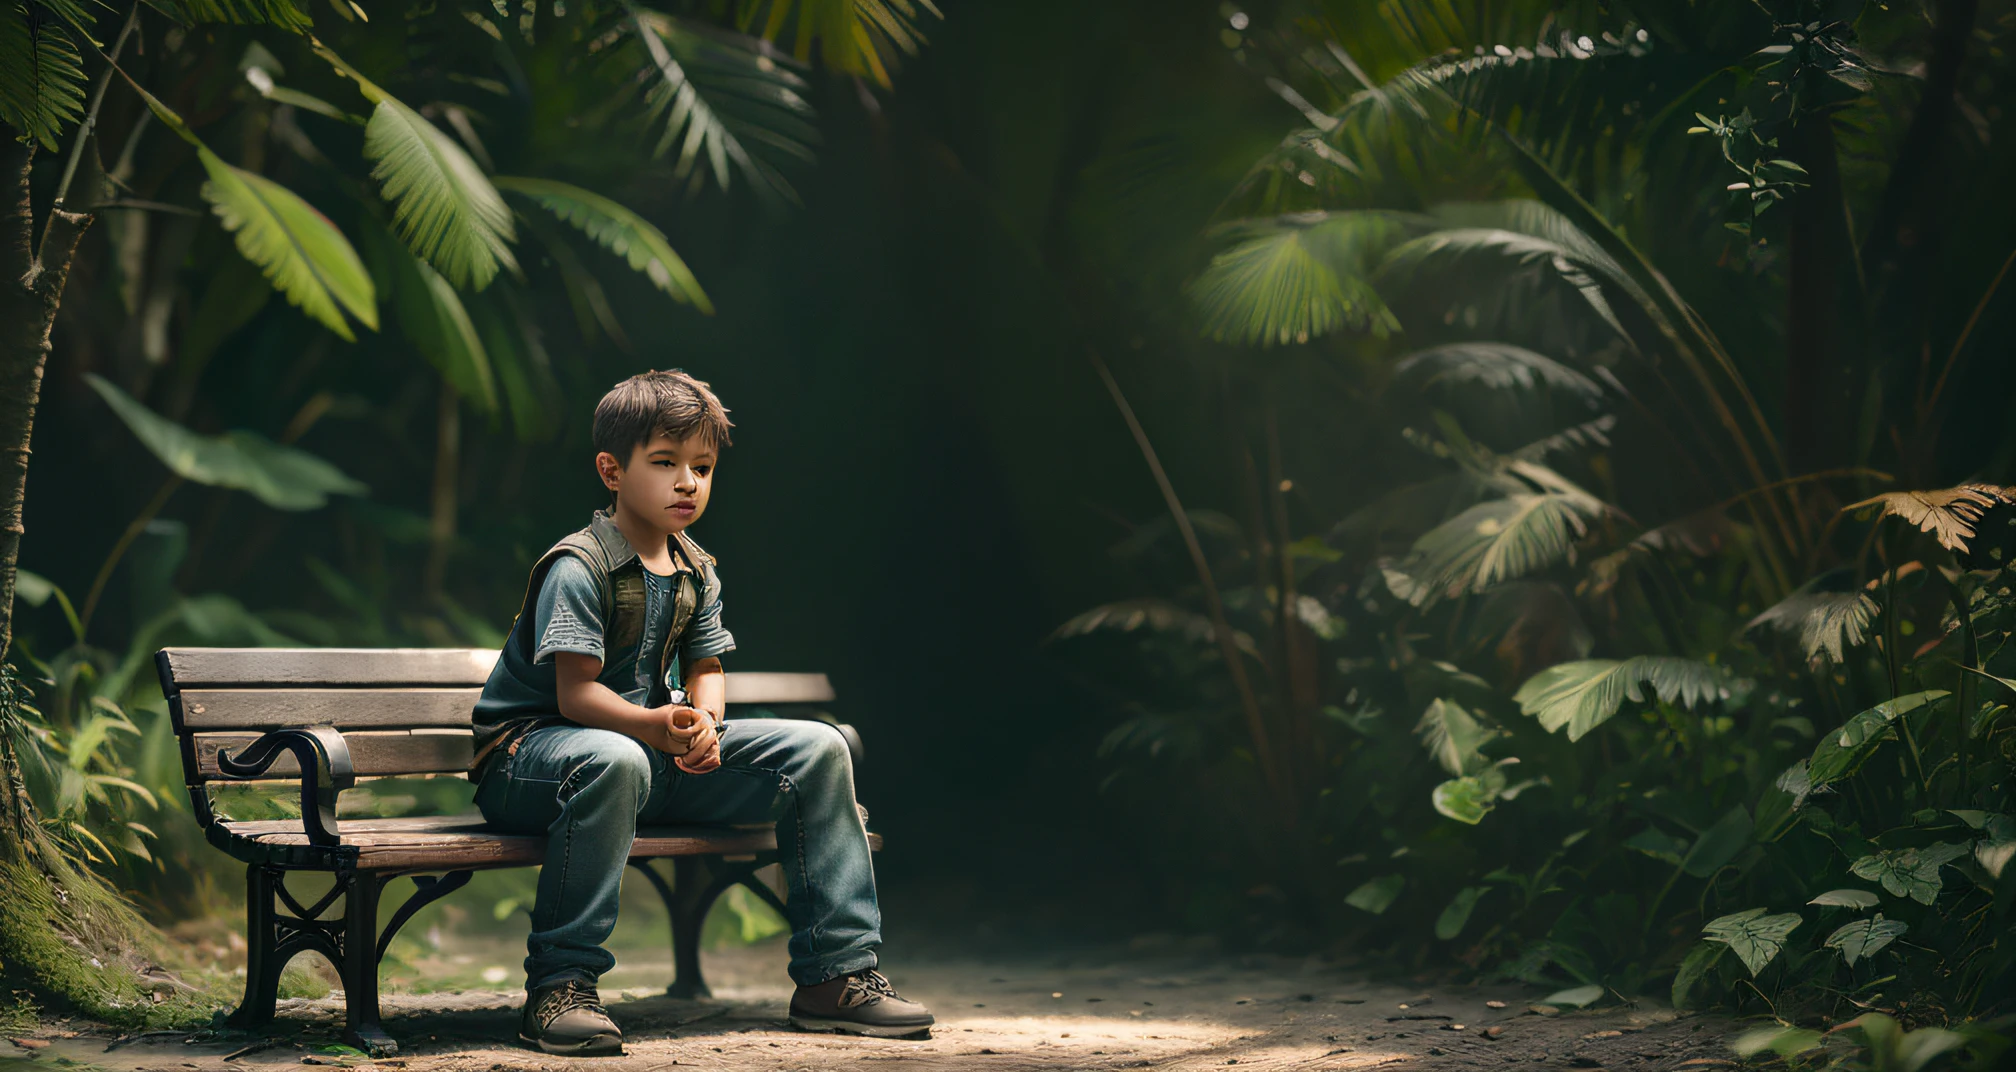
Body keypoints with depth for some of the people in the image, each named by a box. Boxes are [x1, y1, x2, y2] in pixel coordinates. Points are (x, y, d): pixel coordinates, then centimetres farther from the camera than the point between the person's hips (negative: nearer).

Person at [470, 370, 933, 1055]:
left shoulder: (696, 573, 9)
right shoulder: (577, 568, -16)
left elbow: (706, 671, 10)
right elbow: (576, 694, -23)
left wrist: (703, 723, -16)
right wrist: (655, 727, -42)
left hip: (655, 754, 8)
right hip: (531, 751, -8)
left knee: (817, 749, -2)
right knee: (615, 761, -45)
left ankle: (836, 973, -1)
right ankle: (559, 989, -36)